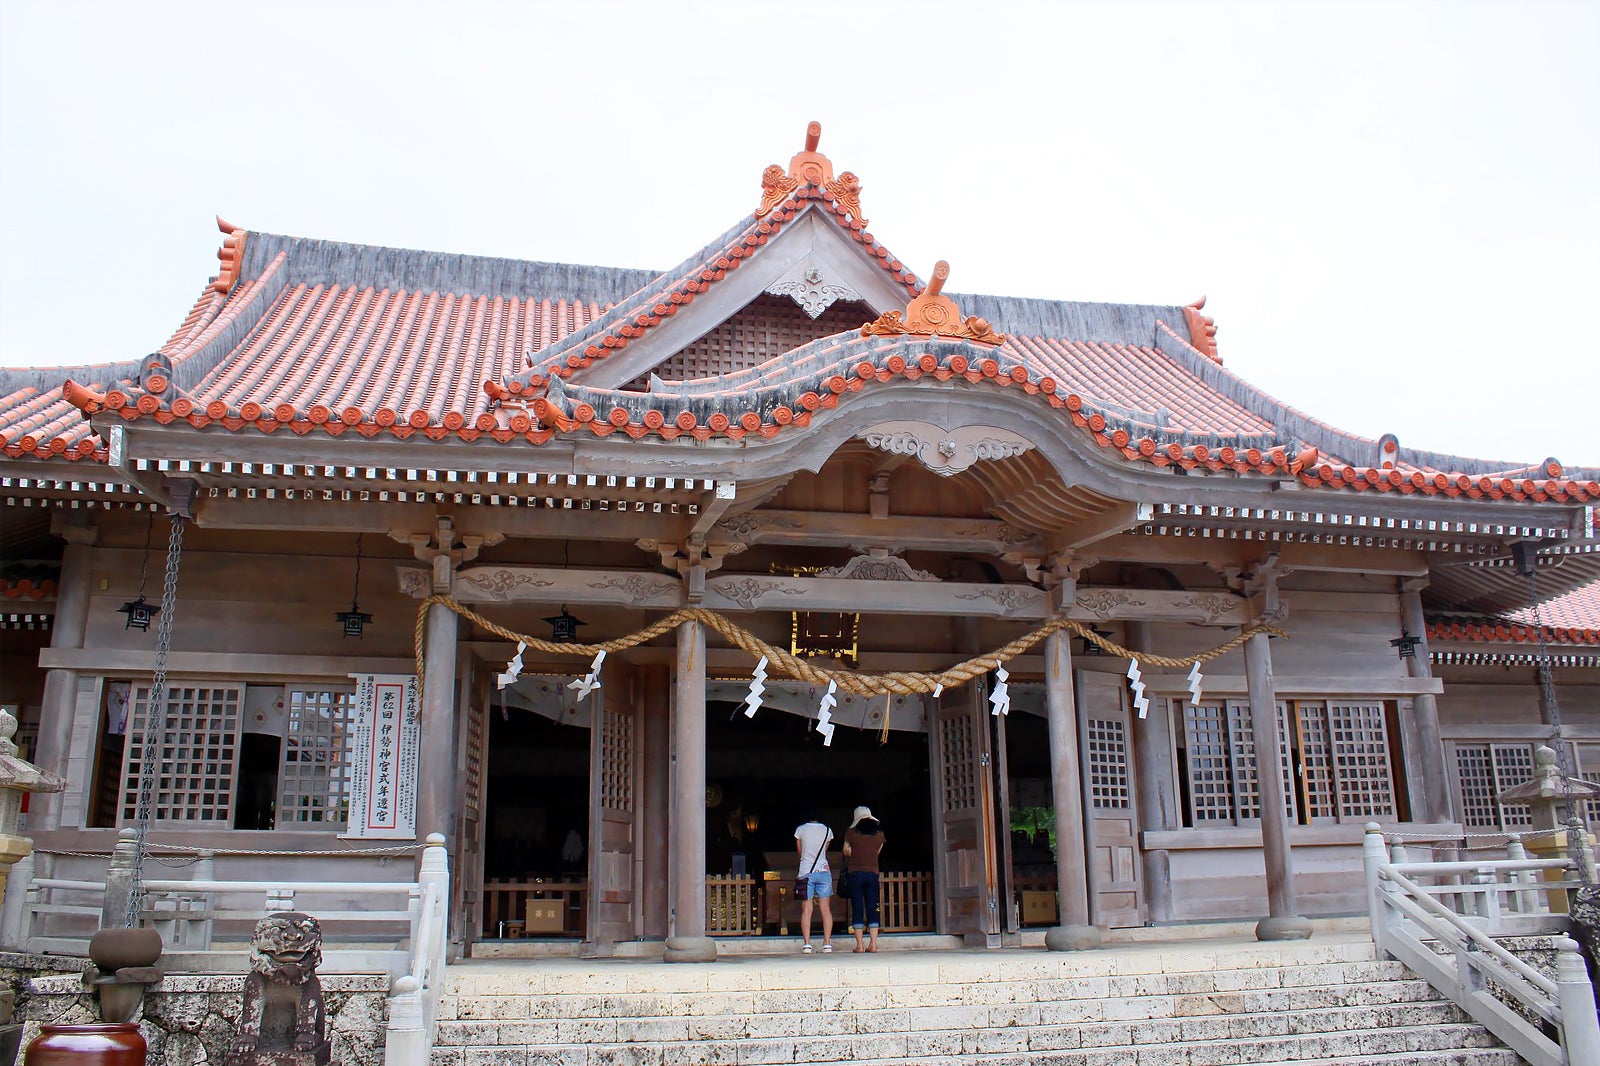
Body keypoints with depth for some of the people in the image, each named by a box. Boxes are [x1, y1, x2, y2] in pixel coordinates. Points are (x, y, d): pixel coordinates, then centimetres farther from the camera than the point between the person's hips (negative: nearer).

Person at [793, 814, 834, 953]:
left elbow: (800, 851, 12)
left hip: (806, 872, -1)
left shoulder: (800, 830, 0)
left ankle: (806, 943, -8)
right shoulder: (827, 831, 3)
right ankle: (827, 943, 0)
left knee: (806, 909, -1)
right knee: (826, 908, 4)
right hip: (823, 871, 1)